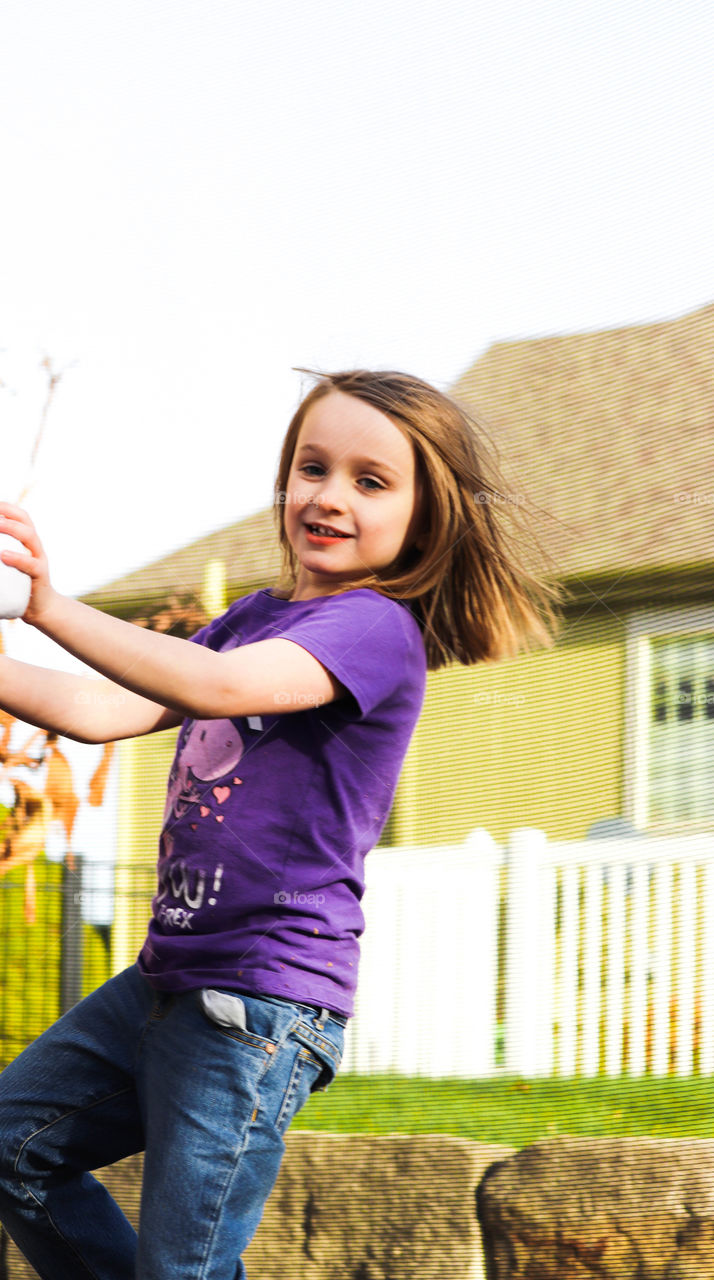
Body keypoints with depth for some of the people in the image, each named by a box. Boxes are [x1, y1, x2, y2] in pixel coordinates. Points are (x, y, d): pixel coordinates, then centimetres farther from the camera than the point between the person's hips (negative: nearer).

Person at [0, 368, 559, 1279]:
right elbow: (109, 713, 8)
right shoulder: (256, 617, 15)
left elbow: (217, 687, -30)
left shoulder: (375, 627, -13)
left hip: (261, 1002, -9)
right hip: (168, 979, 9)